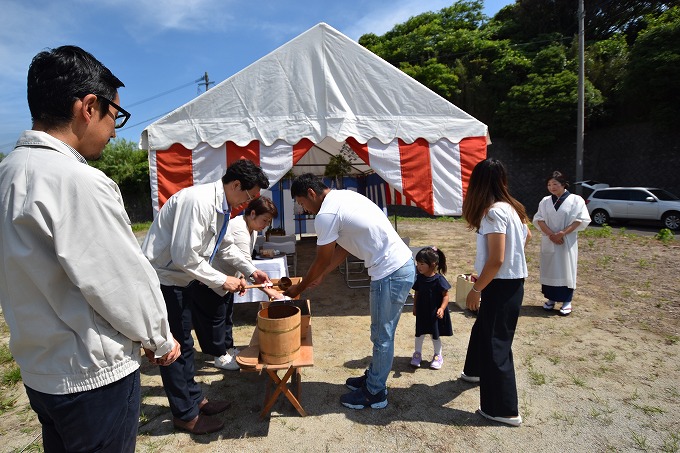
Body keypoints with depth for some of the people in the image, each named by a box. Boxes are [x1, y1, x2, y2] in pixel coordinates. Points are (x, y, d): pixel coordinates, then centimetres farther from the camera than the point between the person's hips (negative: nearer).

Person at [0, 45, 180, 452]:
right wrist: (160, 340, -4)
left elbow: (42, 280, 6)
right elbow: (125, 280, -20)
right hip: (94, 376, -8)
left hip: (39, 369, 8)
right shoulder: (78, 181, -26)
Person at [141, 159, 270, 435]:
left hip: (186, 275, 10)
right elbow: (184, 256, -30)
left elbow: (225, 246, 17)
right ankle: (186, 416, 24)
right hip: (165, 278, -10)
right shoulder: (197, 201, -27)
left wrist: (251, 270, 14)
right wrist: (222, 280, -21)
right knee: (177, 347, 2)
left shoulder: (221, 206, 3)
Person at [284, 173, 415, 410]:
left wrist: (297, 289, 9)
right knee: (381, 332, 22)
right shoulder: (344, 196, 13)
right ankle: (373, 377, 39)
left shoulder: (326, 215, -16)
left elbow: (322, 261, -6)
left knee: (382, 336, 7)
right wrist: (319, 277, 23)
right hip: (402, 264, 10)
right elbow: (342, 248, 19)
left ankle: (375, 393, 25)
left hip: (391, 273, -10)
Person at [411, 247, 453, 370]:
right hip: (422, 312, 4)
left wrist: (442, 308, -26)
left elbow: (446, 295, -16)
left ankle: (438, 356, 32)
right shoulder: (420, 278, -4)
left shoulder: (439, 279, -20)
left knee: (435, 335, 11)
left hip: (435, 313, -4)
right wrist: (415, 307, 8)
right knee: (419, 334, 14)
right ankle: (417, 353, 32)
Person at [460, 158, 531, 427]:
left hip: (502, 285, -10)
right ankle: (476, 370, 51)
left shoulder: (494, 212, -21)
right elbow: (526, 236, 24)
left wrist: (476, 289, -16)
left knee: (496, 343, 1)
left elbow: (496, 260, -25)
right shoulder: (512, 207, 6)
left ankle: (504, 410, 14)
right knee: (482, 327, 27)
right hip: (512, 281, 10)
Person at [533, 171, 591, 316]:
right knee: (549, 269, 7)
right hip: (548, 242, 3)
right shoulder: (545, 201, 7)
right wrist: (551, 234, -14)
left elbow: (581, 220, -8)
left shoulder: (576, 200, -2)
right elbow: (538, 219, 0)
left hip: (567, 242, -3)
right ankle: (551, 298, 17)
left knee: (566, 270, 1)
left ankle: (567, 301, 9)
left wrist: (562, 233, -17)